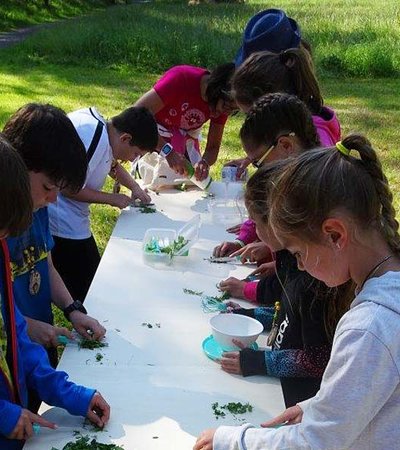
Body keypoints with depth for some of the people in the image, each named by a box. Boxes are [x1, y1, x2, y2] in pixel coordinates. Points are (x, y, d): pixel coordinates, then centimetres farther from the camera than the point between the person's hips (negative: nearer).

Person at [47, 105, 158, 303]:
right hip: (63, 226, -10)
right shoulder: (96, 139, -26)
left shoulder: (97, 122, 5)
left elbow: (113, 164, 24)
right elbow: (69, 188, -23)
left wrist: (135, 187, 11)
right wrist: (112, 199, -12)